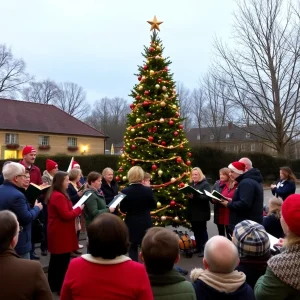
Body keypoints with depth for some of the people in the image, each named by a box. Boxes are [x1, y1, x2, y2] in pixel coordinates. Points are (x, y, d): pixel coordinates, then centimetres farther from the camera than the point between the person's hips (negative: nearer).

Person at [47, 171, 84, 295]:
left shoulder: (54, 194, 11)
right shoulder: (59, 196, -22)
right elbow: (67, 215, -24)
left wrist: (75, 209, 4)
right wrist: (79, 208, -11)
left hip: (57, 232, 11)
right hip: (61, 234, -11)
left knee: (56, 259, 18)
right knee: (63, 260, -1)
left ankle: (53, 285, 29)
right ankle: (61, 287, 9)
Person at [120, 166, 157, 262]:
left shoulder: (125, 191, -13)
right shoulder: (148, 190, -12)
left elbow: (123, 210, -5)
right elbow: (154, 205, 1)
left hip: (131, 224, 0)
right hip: (146, 223, 1)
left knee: (133, 247, 12)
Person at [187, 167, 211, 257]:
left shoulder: (205, 184, -7)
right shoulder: (191, 184, 12)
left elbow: (207, 197, -20)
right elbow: (188, 194, 19)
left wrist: (195, 196, -29)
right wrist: (188, 194, -3)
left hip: (201, 212, -6)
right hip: (192, 212, 6)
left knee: (202, 230, 0)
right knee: (195, 230, 13)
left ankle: (204, 249, 8)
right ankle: (198, 247, 25)